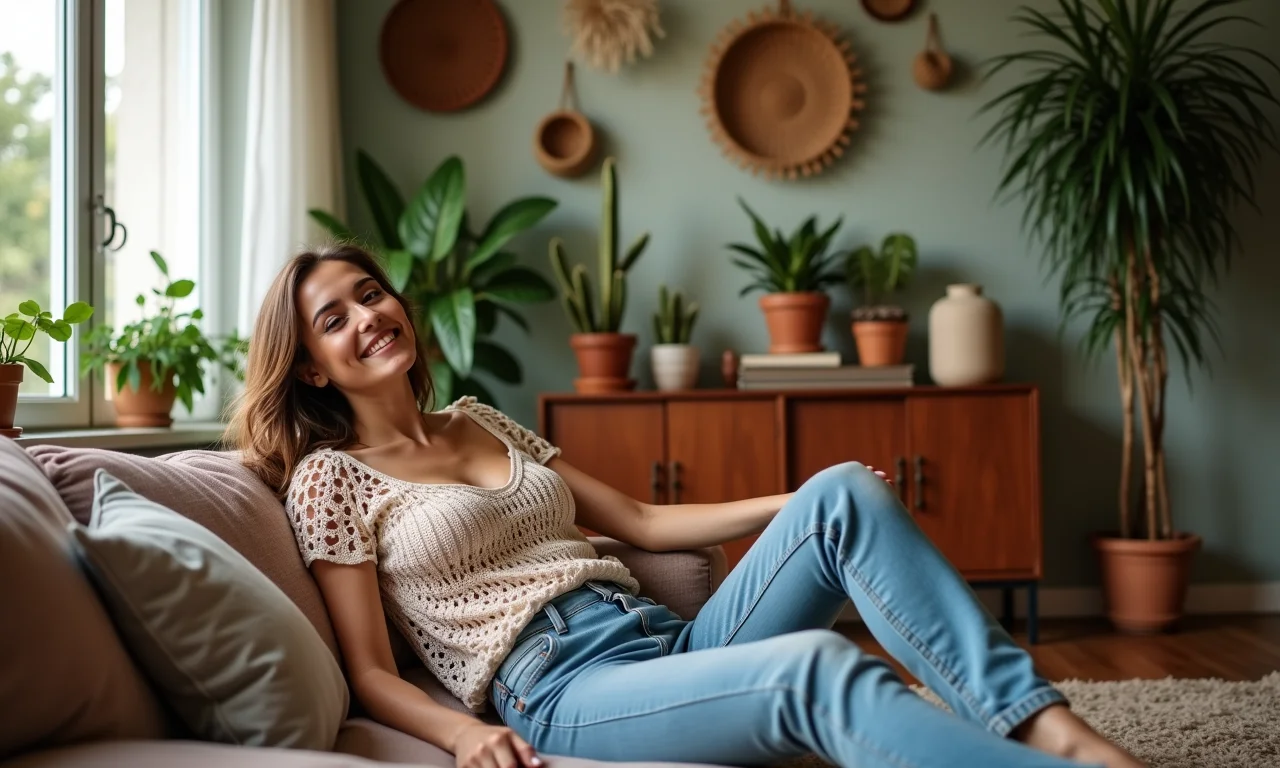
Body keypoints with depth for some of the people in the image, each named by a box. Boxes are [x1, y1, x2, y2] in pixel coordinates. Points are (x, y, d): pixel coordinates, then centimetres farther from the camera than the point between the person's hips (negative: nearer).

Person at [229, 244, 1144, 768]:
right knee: (821, 668, -34)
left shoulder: (480, 422, 21)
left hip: (671, 640, 7)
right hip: (562, 688, -6)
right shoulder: (330, 477, 5)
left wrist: (803, 505, 12)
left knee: (845, 495, -17)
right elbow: (372, 672, 1)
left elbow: (638, 521, 20)